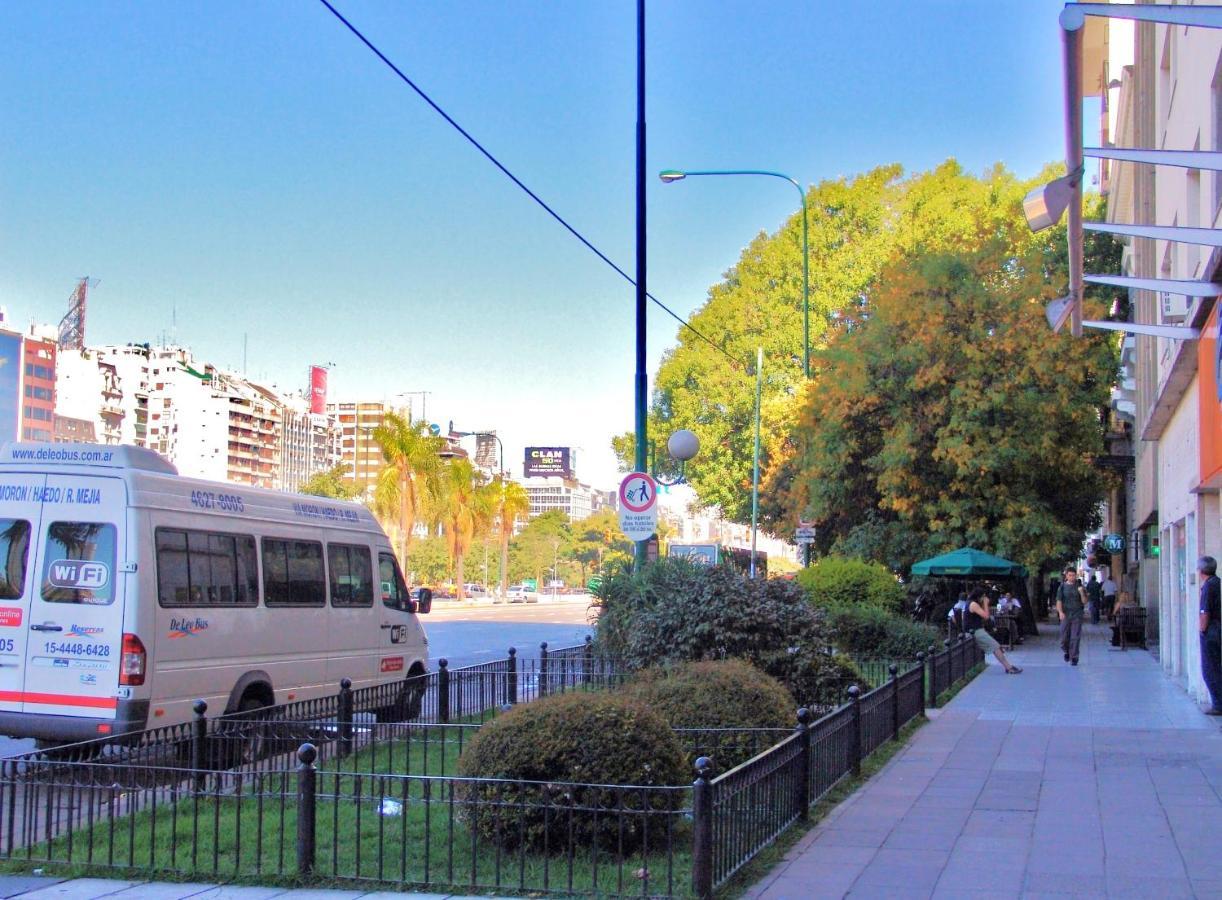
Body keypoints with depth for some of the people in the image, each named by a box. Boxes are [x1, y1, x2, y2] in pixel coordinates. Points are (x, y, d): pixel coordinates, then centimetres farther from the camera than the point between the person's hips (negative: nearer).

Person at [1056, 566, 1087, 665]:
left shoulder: (1079, 587, 5)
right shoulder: (1062, 587, 4)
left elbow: (1084, 602, 4)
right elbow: (1059, 601, 1)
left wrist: (1081, 593, -15)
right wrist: (1060, 612, -15)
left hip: (1077, 615, 0)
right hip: (1065, 615, 0)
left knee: (1075, 638, -4)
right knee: (1064, 637, 4)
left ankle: (1074, 657, 2)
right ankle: (1066, 652, 31)